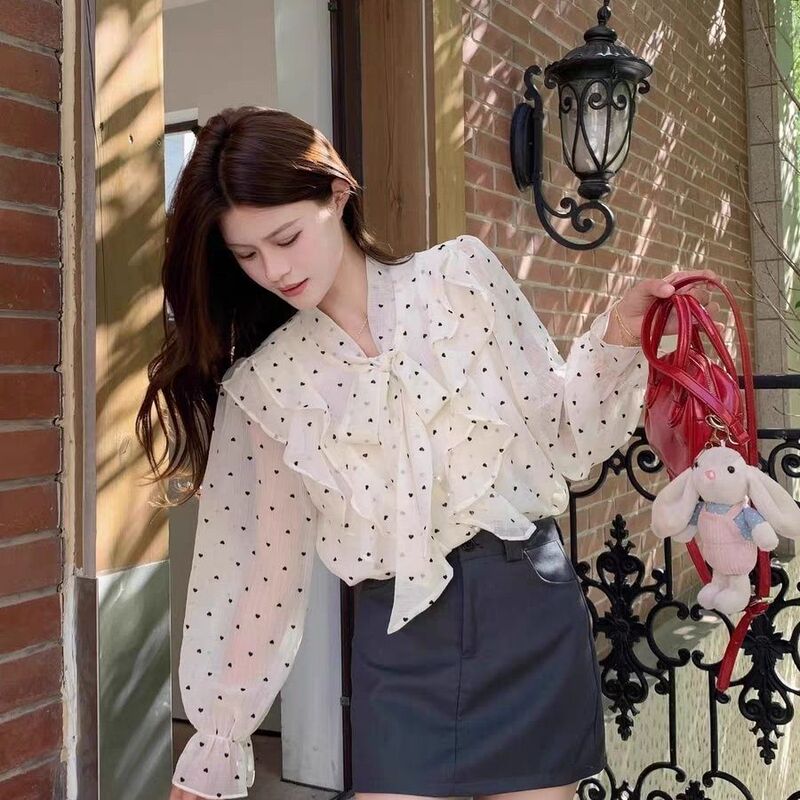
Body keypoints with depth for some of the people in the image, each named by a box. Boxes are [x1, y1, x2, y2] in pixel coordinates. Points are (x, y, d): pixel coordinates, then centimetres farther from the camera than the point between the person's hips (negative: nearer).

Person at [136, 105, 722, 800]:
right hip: (397, 643, 1)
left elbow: (563, 440, 2)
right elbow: (263, 570, 5)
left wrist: (618, 335, -13)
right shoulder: (264, 381, 3)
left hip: (529, 609, 0)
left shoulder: (460, 273, -1)